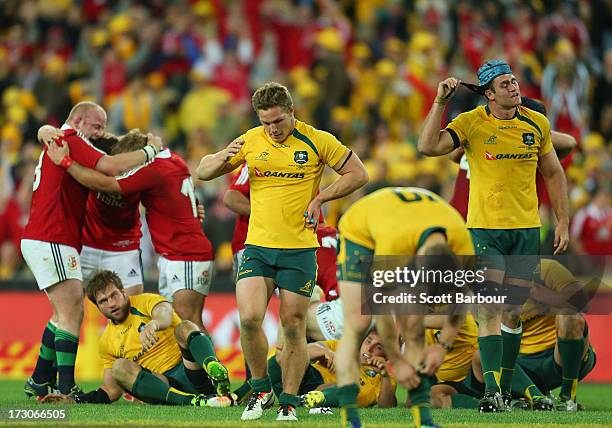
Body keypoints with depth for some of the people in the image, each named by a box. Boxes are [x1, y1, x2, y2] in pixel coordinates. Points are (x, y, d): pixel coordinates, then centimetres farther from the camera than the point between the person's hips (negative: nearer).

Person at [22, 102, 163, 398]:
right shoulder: (70, 141, -10)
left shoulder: (58, 144, 23)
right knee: (72, 313, -13)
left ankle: (40, 381, 19)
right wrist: (149, 151, -12)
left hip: (38, 241, 11)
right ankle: (66, 389, -17)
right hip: (51, 242, -11)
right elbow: (109, 167, -22)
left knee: (65, 314, 17)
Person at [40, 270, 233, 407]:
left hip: (192, 372, -3)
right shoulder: (107, 342, 17)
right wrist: (76, 400, 4)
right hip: (163, 385, 3)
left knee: (184, 328, -26)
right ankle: (190, 400, -44)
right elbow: (112, 389, 17)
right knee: (120, 367, -21)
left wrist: (152, 324, -45)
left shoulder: (144, 302, 4)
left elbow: (165, 312, -21)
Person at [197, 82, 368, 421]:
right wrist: (224, 157, -14)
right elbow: (203, 173, 8)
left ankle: (288, 403, 12)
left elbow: (357, 174, 4)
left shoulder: (316, 141, -3)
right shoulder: (251, 141, 3)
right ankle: (261, 390, 6)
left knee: (293, 326, 0)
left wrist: (320, 198, -7)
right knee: (249, 317, -14)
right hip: (258, 246, 2)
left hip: (299, 249, -2)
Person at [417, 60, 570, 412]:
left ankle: (505, 389, 16)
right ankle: (491, 389, -16)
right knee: (489, 310, -13)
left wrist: (563, 222, 8)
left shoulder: (537, 124, 5)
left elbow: (554, 174, 13)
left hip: (527, 229, 3)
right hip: (485, 228, -3)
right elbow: (429, 146, -18)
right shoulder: (472, 123, -5)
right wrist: (440, 102, -20)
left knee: (513, 311, 6)